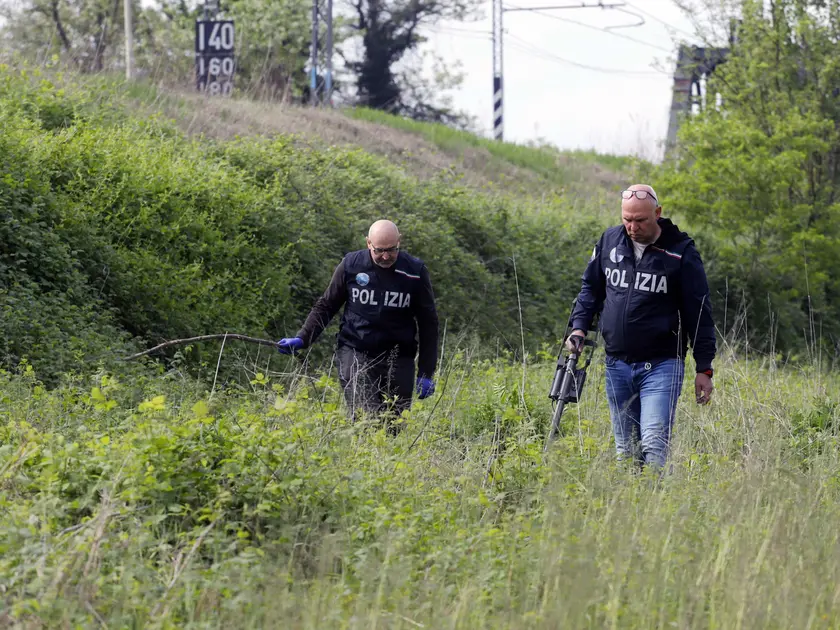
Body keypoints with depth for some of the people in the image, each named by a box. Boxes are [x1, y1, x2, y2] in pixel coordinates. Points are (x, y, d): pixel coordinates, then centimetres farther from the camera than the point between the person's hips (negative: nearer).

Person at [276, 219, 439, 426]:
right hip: (356, 353, -1)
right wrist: (302, 339, -2)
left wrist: (426, 373, 3)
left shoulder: (415, 271, -1)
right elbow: (326, 306, 11)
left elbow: (427, 323, 6)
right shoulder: (351, 265, -1)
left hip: (398, 360, 1)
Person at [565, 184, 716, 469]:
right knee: (625, 449, 9)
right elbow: (591, 287, 21)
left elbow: (699, 312, -2)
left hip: (661, 365, -5)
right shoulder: (609, 240, 7)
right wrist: (579, 327, 4)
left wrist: (704, 369, -3)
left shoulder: (680, 252, -5)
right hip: (617, 364, 5)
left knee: (654, 445, -17)